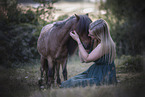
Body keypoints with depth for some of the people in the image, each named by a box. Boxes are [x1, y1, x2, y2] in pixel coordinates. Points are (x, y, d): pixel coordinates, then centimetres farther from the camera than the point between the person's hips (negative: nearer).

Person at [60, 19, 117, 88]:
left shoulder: (104, 45, -24)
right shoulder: (97, 42, 6)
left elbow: (86, 59, -17)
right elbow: (82, 58, 10)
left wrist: (77, 40, -13)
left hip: (103, 79, -10)